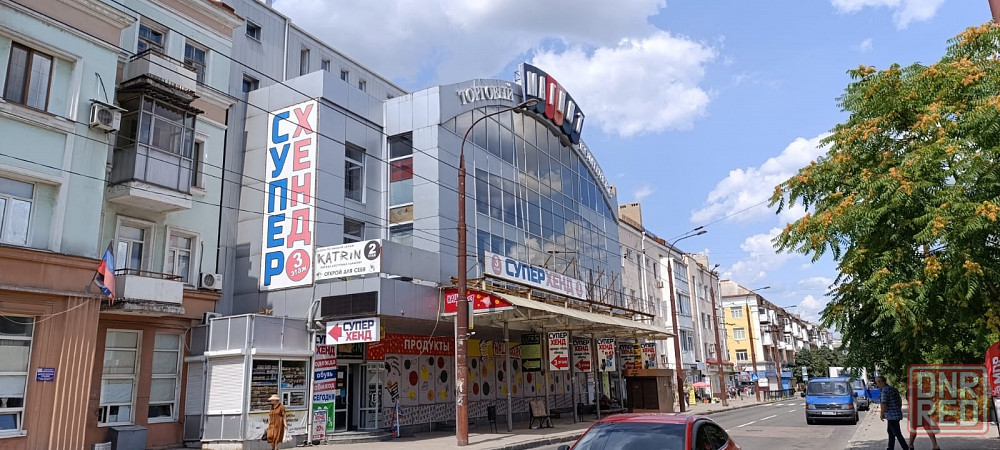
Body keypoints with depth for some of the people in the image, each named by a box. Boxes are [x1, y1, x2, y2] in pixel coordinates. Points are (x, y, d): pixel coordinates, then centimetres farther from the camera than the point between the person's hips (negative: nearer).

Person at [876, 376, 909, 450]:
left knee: (897, 434, -4)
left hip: (892, 415, -10)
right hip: (897, 414, 10)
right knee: (890, 431, 20)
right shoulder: (893, 388, 11)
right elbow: (900, 400, 20)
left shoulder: (885, 390, -18)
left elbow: (884, 404, -21)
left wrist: (881, 414, -9)